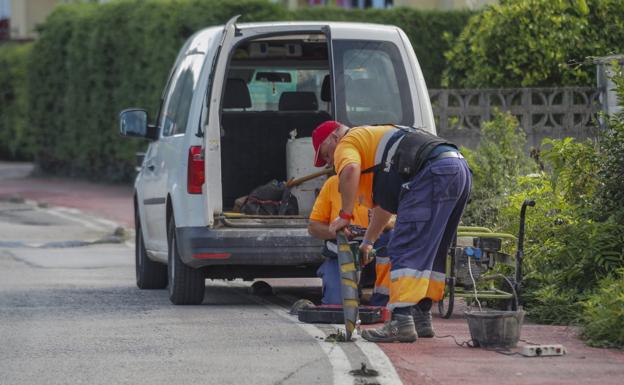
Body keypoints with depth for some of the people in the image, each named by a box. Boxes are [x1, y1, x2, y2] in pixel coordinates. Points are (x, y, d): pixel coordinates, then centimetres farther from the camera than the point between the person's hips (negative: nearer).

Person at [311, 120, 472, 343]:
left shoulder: (347, 144, 10)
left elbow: (350, 170, -16)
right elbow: (384, 204, 45)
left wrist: (345, 215, -7)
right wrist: (368, 242, 48)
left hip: (434, 173, -10)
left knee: (406, 250, -11)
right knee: (430, 253, 19)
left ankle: (402, 322, -19)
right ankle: (421, 318, 23)